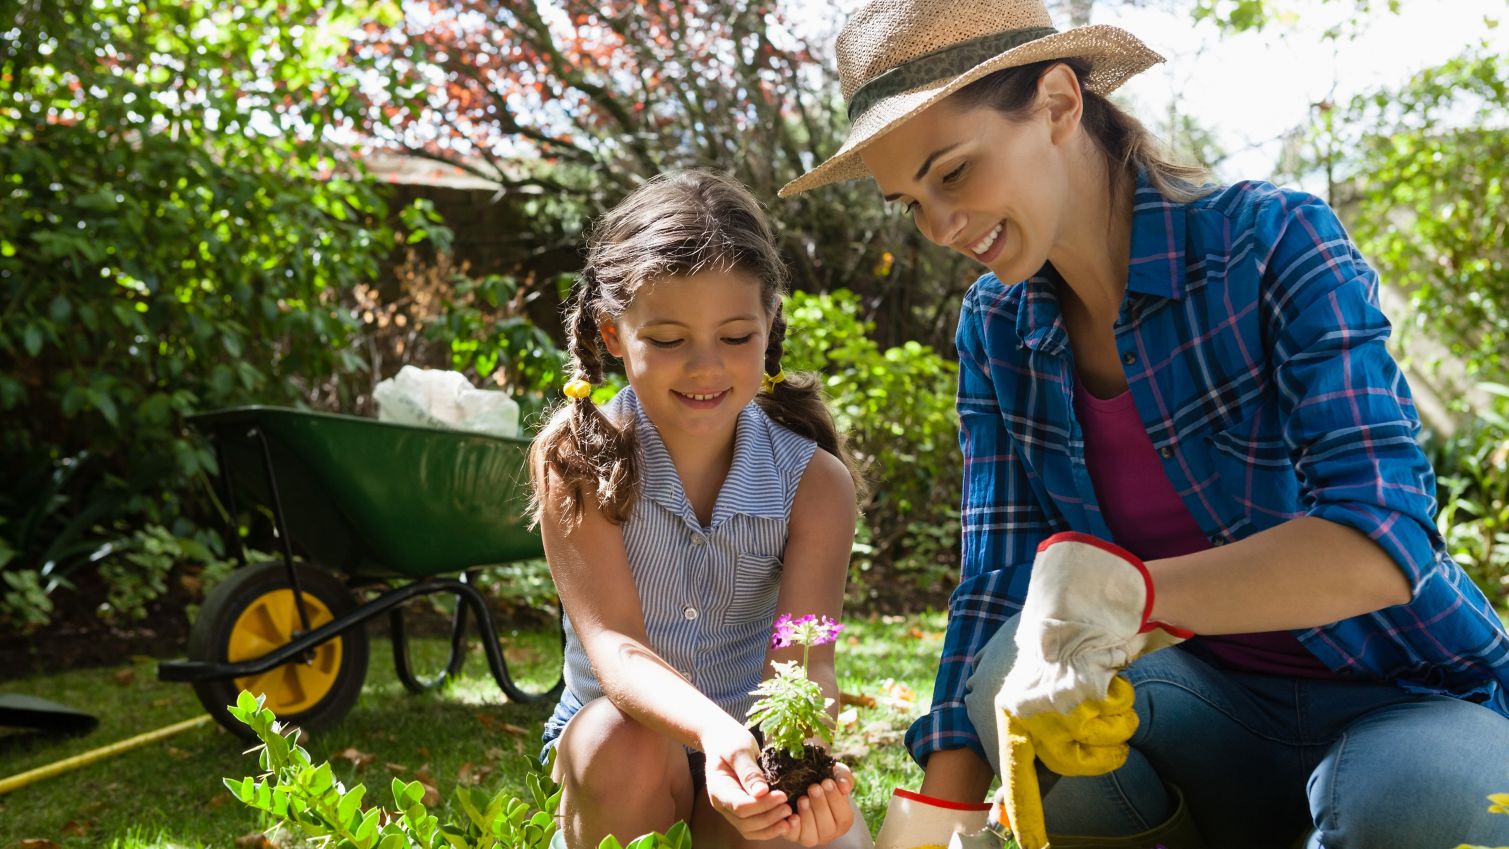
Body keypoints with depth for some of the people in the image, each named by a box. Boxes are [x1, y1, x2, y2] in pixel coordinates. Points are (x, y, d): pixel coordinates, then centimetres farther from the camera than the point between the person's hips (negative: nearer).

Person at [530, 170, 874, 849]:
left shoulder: (814, 483, -12)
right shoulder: (577, 457, -16)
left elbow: (800, 660, -23)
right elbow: (612, 641, -27)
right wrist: (712, 728, -49)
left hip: (753, 760, 1)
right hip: (615, 746, -1)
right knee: (618, 739, -34)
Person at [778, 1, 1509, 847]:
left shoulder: (1275, 243, -16)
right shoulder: (996, 330, 0)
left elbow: (1385, 539, -26)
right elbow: (998, 585, -3)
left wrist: (1132, 591, -41)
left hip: (1408, 698, -4)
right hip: (1214, 709, 4)